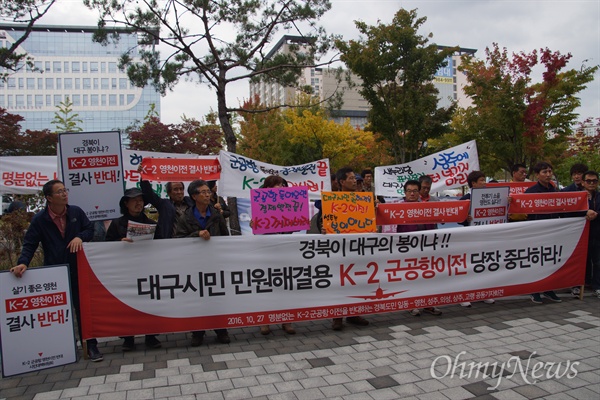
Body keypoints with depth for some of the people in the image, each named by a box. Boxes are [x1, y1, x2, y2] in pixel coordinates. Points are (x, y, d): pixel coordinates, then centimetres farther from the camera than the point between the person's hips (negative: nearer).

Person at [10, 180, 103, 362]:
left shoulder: (76, 212, 2)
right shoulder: (39, 219, -3)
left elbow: (90, 229, 8)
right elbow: (30, 244, -4)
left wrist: (80, 237, -13)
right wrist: (23, 262, -21)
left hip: (77, 271, 1)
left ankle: (91, 346, 12)